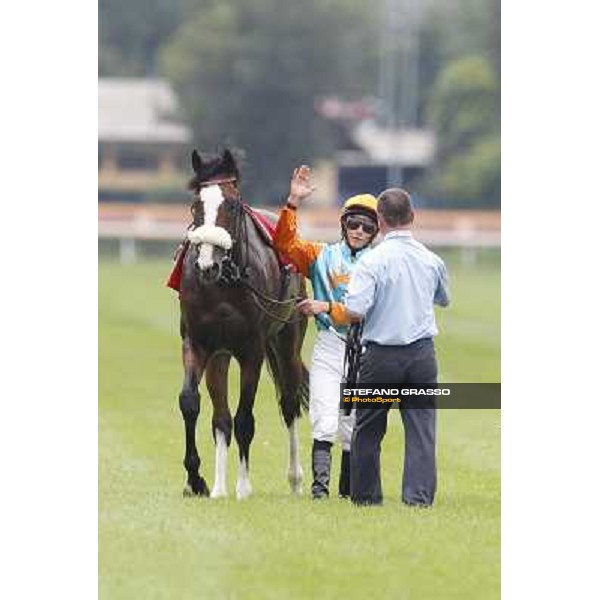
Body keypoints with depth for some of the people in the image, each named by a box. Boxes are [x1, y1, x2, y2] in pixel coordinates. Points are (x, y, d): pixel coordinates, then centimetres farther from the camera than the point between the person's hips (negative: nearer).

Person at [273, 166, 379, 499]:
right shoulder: (322, 256, 9)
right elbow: (286, 244, -3)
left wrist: (327, 308, -16)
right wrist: (293, 203, -14)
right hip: (329, 349, -1)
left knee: (354, 427, 7)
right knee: (325, 422, -13)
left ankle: (348, 490, 16)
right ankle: (320, 483, -19)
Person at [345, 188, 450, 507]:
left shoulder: (374, 260, -12)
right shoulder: (431, 260, 2)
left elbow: (354, 311, -21)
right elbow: (443, 300, 22)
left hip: (381, 356, -2)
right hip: (422, 354, 2)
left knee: (368, 429, 12)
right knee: (421, 426, 3)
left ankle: (365, 494, 20)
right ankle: (419, 495, -6)